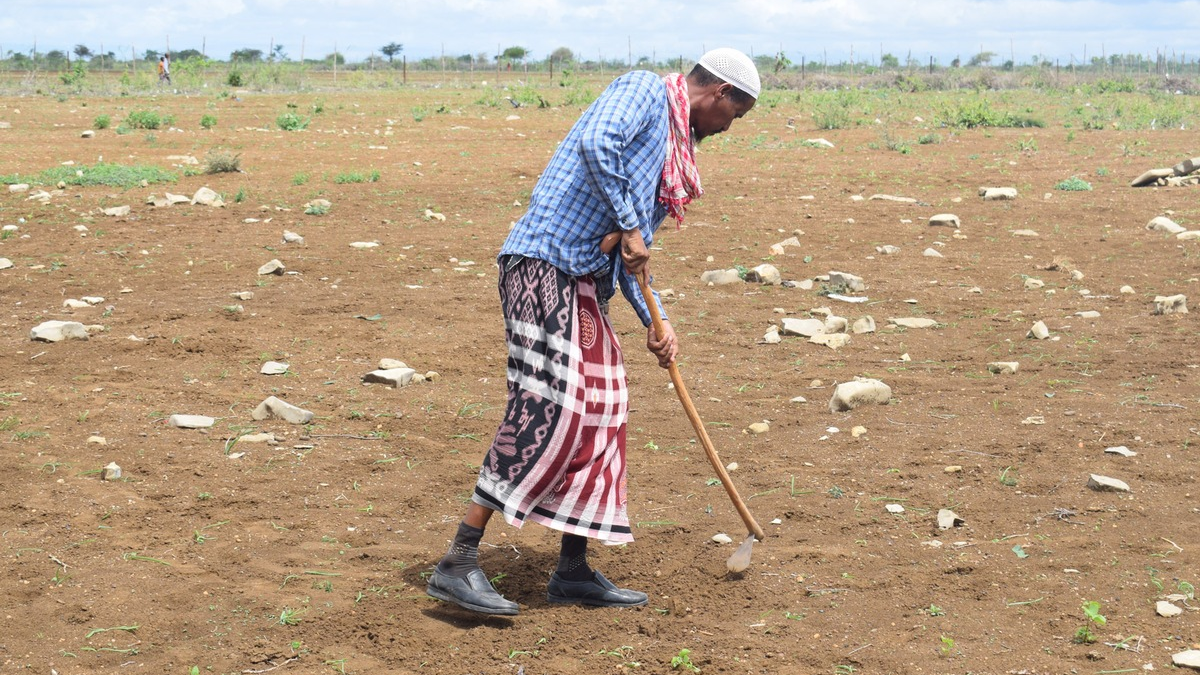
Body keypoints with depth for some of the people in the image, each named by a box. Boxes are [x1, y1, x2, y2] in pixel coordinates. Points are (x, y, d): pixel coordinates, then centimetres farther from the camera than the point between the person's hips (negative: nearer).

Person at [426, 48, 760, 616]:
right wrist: (628, 227, -15)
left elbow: (632, 255, 25)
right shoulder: (643, 90, -1)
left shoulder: (675, 151, 25)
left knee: (600, 412, 8)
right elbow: (595, 144, -22)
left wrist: (654, 320, 14)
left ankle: (573, 571, 16)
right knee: (546, 409, -16)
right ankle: (457, 565, -14)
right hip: (544, 262, -10)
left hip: (586, 283, 10)